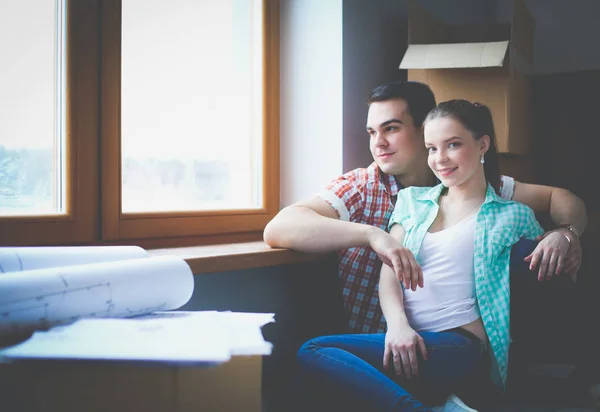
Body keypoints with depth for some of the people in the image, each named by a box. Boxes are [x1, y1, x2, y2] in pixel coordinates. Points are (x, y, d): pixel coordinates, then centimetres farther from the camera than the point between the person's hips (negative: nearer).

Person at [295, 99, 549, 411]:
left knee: (314, 353, -26)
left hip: (459, 347, -5)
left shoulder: (511, 216, 14)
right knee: (312, 352, -29)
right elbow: (389, 272, 11)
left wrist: (564, 235, -2)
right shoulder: (412, 201, 23)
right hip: (406, 339, 5)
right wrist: (398, 324, -7)